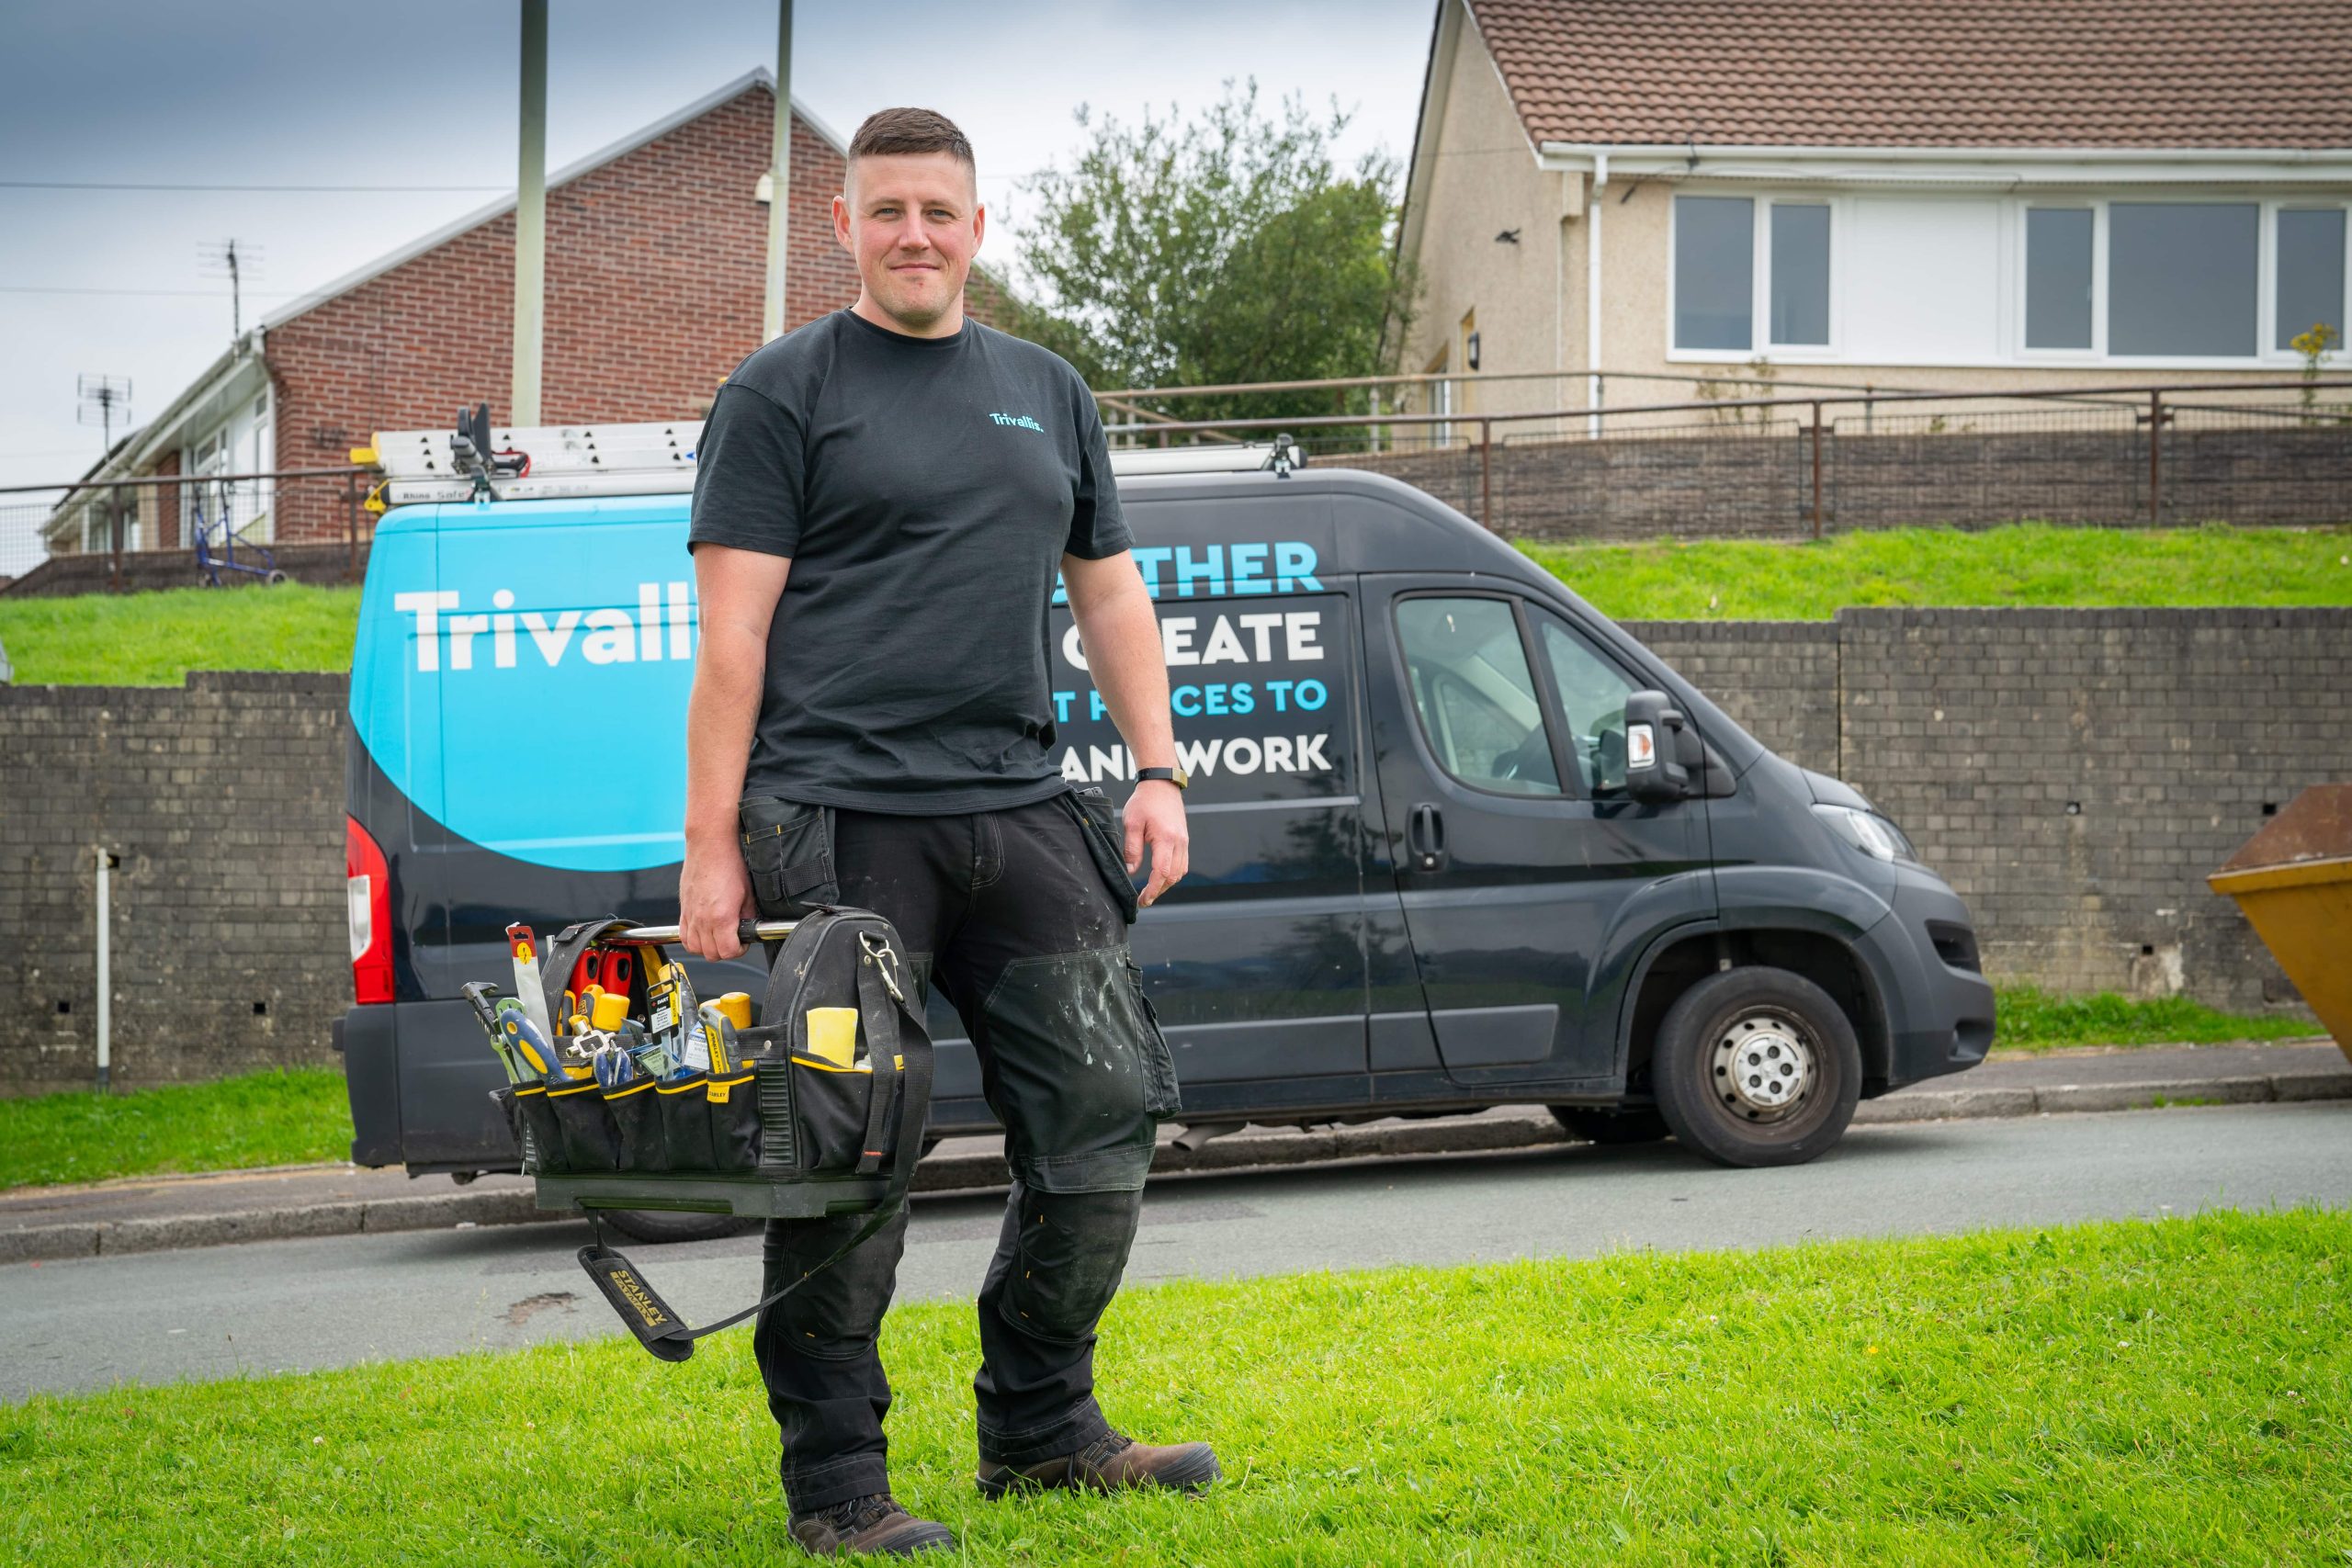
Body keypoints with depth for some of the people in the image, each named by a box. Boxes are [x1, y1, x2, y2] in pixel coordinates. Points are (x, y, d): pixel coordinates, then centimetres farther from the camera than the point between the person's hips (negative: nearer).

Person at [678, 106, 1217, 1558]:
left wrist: (1160, 771, 9)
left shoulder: (1048, 394, 18)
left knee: (1106, 1110, 6)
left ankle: (1040, 1425, 21)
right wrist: (713, 847, -11)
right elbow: (734, 632, -5)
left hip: (1019, 812, 6)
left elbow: (1111, 592, 22)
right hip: (842, 822, -6)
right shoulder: (784, 392, 1)